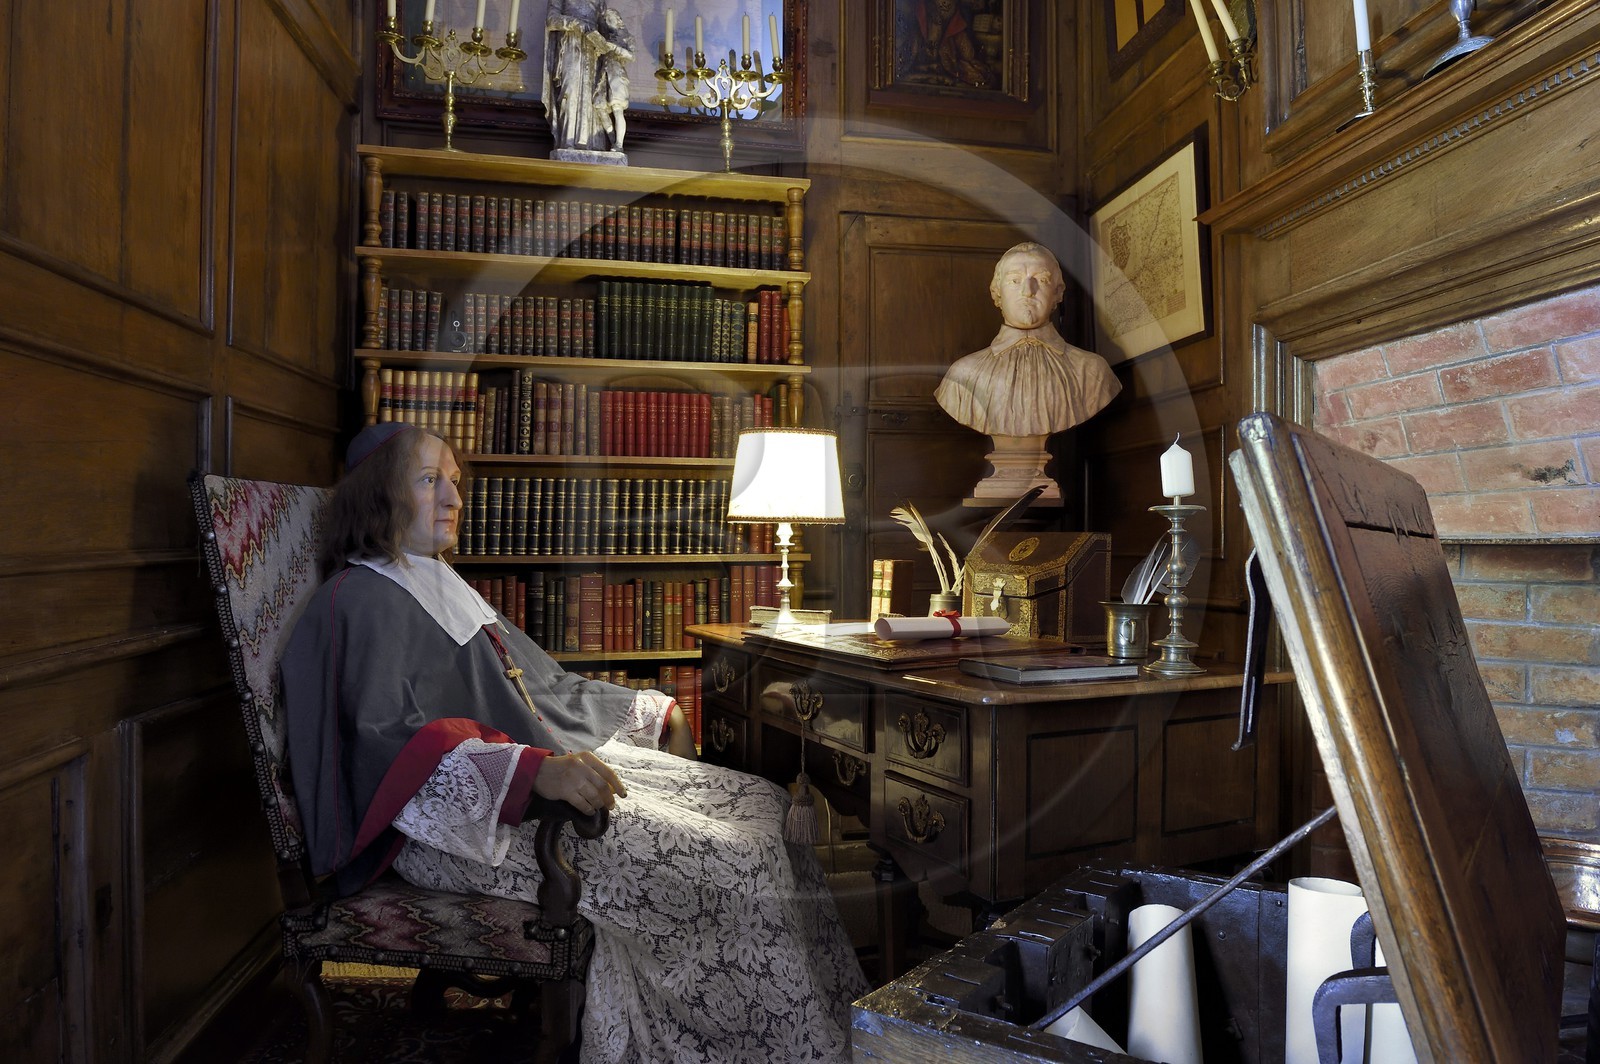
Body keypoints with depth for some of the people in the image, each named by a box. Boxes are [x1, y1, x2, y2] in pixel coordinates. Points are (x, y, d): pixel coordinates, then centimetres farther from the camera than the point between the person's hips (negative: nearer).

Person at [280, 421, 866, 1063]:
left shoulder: (441, 586, 22)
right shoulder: (360, 601, -8)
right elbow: (391, 742, -23)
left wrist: (649, 711, 25)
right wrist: (534, 771, -36)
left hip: (549, 762, 9)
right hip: (469, 817, -9)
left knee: (763, 808, -4)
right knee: (730, 861, -24)